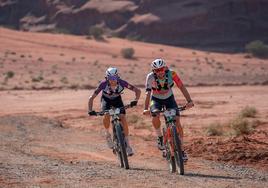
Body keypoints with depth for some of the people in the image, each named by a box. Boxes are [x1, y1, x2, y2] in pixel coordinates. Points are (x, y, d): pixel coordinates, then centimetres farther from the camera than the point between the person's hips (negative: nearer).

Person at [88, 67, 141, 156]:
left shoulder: (121, 83, -32)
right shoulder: (103, 84, -34)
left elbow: (137, 90, -27)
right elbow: (91, 98, -29)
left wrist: (135, 100, -45)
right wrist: (90, 111, -41)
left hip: (117, 99, 1)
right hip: (106, 99, -1)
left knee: (123, 118, -19)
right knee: (106, 115, -30)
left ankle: (127, 144, -9)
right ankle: (107, 134, -1)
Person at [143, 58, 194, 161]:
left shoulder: (171, 74, -25)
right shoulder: (150, 77, -27)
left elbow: (181, 87, -25)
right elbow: (148, 93, -31)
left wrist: (189, 101, -37)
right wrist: (146, 108, -44)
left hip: (169, 99, 1)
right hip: (156, 99, -1)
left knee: (177, 122, -14)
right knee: (155, 116, -32)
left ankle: (182, 150, -4)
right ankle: (160, 137, -6)